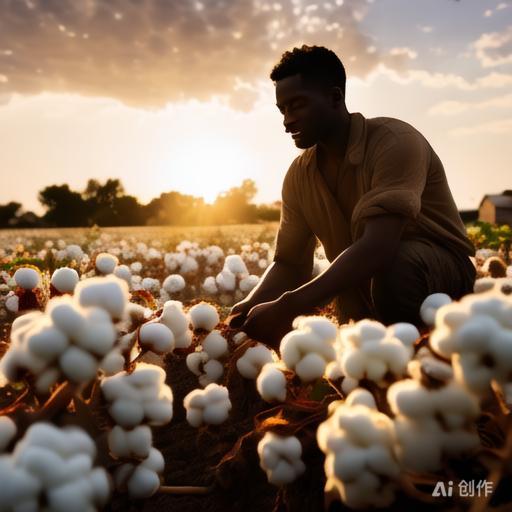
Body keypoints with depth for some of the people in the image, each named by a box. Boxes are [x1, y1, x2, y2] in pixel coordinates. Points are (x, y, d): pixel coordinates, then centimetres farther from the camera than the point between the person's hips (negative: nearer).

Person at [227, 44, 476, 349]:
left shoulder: (395, 141, -25)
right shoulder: (298, 176, -4)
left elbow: (378, 246, -39)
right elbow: (289, 262, -2)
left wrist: (287, 308, -45)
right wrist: (250, 307, -22)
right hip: (370, 305, 6)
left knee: (394, 265, -37)